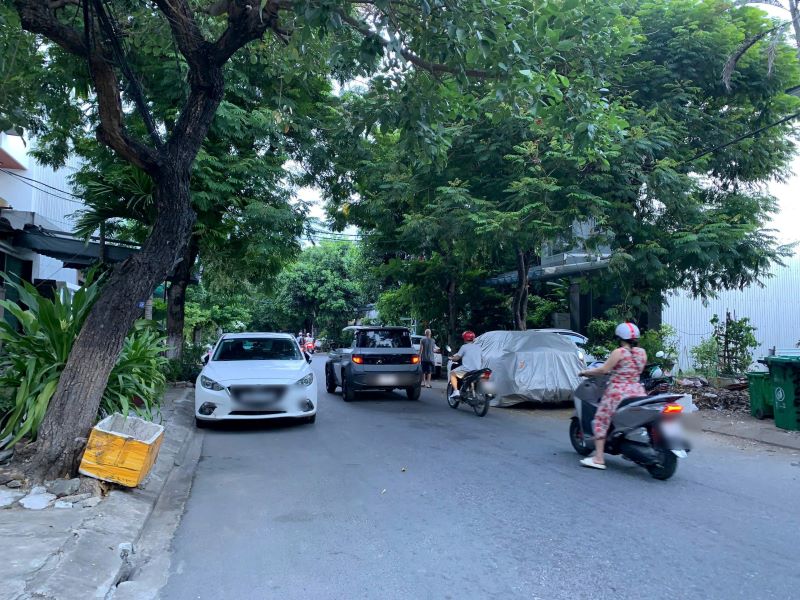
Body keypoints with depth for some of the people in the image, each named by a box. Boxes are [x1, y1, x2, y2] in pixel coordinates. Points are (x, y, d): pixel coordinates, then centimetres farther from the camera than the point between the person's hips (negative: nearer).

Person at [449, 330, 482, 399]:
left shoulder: (464, 347, -3)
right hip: (477, 370, 6)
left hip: (466, 369, -6)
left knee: (452, 373, 15)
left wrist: (451, 358, 19)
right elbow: (482, 359, 19)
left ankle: (456, 391, 0)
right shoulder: (478, 347, 14)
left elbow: (457, 357, -1)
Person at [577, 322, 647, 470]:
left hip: (618, 391, -6)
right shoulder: (642, 352, 7)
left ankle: (599, 458, -1)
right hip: (637, 391, 6)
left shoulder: (619, 352, -10)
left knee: (601, 420, 1)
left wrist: (586, 372, 0)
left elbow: (603, 370, -13)